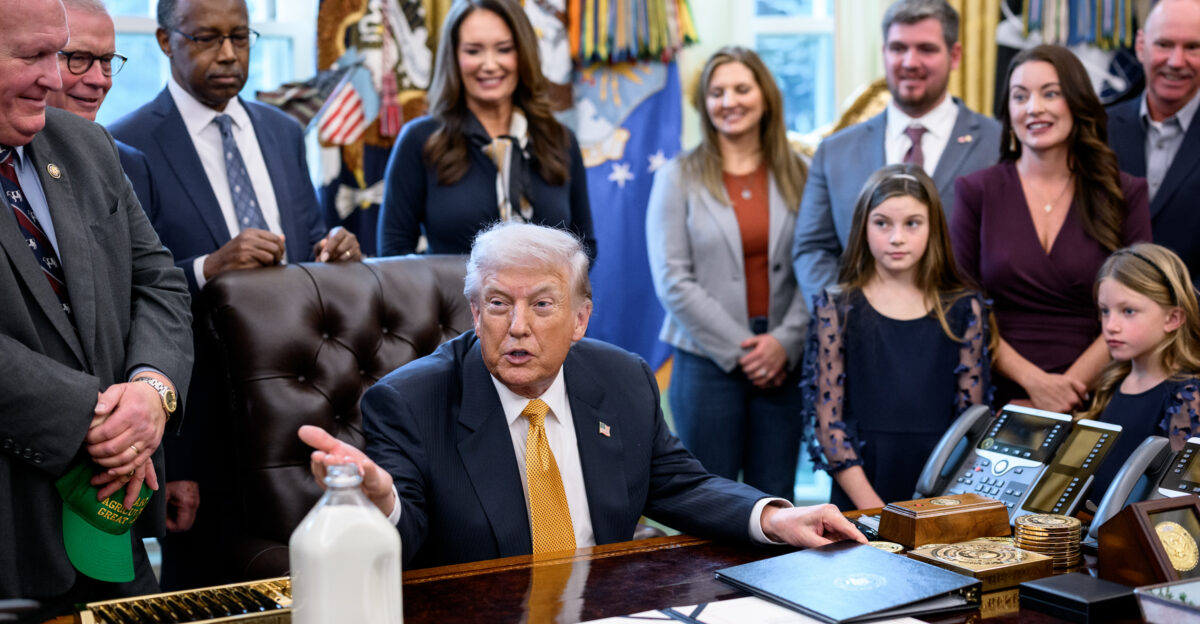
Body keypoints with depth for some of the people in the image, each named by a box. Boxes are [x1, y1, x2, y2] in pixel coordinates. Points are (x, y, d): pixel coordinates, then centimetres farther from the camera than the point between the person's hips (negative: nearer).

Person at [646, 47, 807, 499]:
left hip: (782, 362, 2)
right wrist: (739, 348, -10)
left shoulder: (796, 177, 7)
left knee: (775, 504, 6)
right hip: (707, 362, -2)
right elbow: (672, 281, -5)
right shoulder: (679, 177, 2)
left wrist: (785, 342, -11)